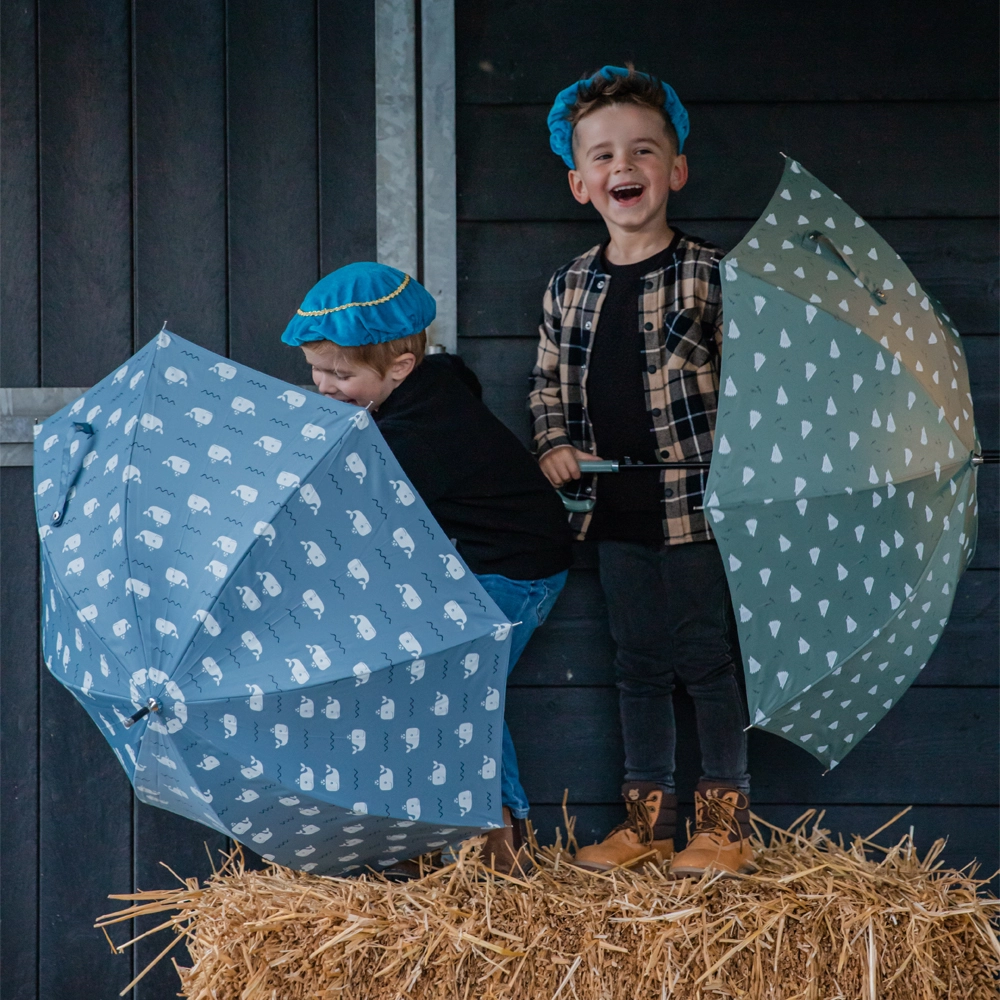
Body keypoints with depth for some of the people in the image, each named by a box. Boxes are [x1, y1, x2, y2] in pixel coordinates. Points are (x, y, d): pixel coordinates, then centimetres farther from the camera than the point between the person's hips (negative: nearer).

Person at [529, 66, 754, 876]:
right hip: (615, 511, 5)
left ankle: (727, 819, 15)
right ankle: (648, 816, 24)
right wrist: (554, 445, 0)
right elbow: (549, 384, 16)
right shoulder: (569, 289, 6)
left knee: (709, 663, 3)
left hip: (697, 506, -4)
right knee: (639, 665, 13)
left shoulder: (710, 276, -7)